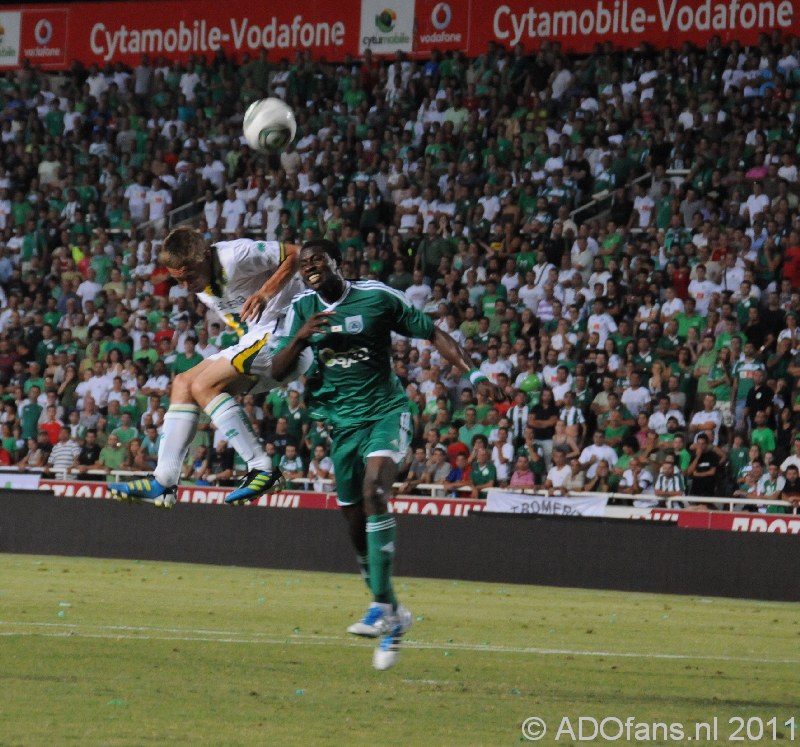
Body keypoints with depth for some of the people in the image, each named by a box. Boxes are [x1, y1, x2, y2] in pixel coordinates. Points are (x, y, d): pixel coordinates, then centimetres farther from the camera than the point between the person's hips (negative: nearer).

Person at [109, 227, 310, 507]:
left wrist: (265, 293, -26)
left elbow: (295, 254, -16)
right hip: (254, 338, 10)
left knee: (204, 385, -20)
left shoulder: (235, 257, -20)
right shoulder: (200, 286, 7)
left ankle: (263, 470, -21)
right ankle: (163, 482, 1)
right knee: (184, 383, 5)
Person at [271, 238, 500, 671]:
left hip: (386, 412, -5)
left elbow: (431, 332, -1)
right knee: (357, 526, 6)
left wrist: (466, 369, -18)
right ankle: (393, 619, 22)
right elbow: (278, 371, 0)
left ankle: (381, 606, -31)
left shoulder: (376, 297, -5)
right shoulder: (302, 309, 5)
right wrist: (300, 337, -18)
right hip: (342, 421, 5)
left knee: (374, 492, -29)